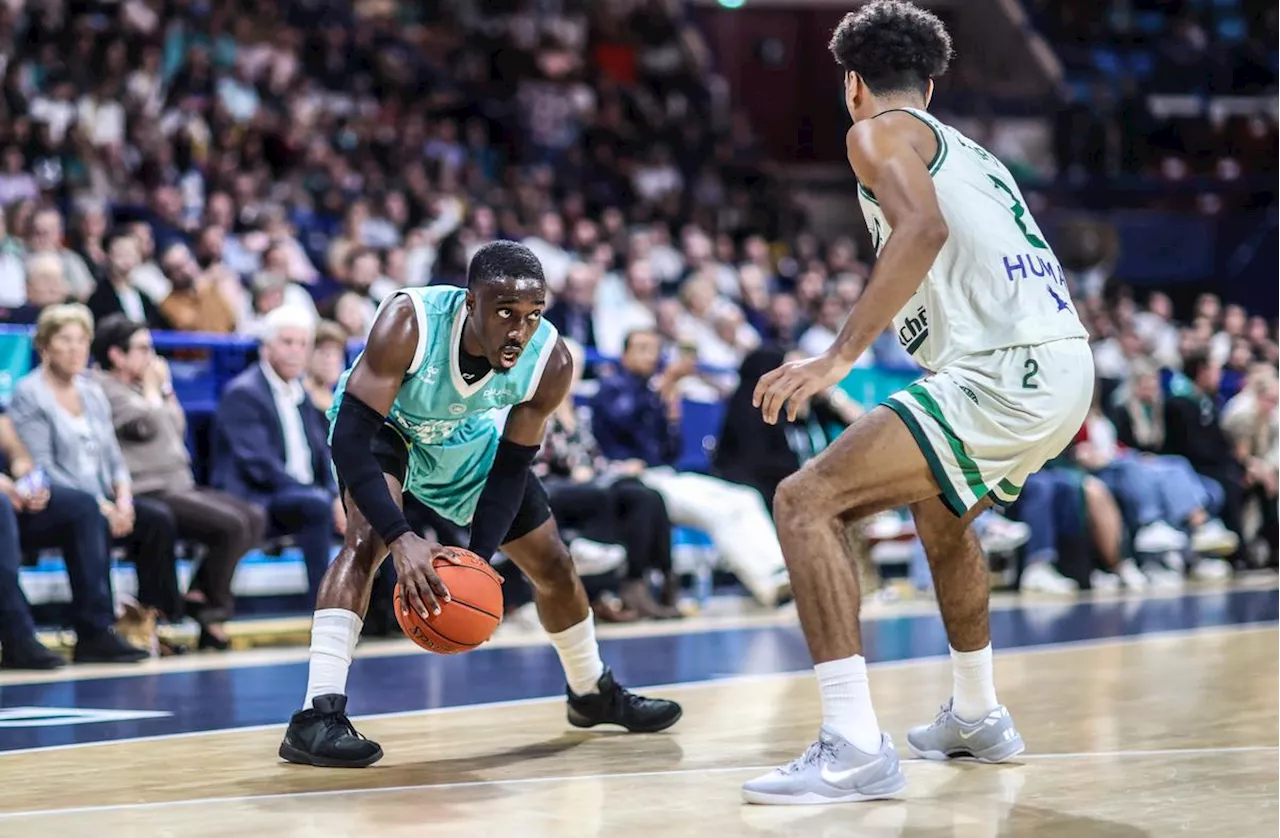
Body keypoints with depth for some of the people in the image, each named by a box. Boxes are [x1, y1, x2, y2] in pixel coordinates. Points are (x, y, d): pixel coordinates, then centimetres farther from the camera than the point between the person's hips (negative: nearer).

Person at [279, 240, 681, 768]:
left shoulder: (551, 362, -30)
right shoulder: (409, 323, -42)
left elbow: (511, 468, -18)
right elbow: (352, 435, -43)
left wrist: (479, 559, -31)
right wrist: (402, 538, -53)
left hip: (467, 438, 4)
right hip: (383, 424, -4)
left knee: (553, 565, 11)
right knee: (370, 536, -33)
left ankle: (593, 694, 39)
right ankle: (317, 716, -35)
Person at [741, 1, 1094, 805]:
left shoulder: (879, 132, 2)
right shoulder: (972, 152, 28)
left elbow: (924, 228, -18)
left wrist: (839, 357, -23)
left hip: (1004, 370, -9)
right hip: (1068, 367, 9)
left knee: (807, 500, -10)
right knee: (942, 511, 35)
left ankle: (856, 748, -18)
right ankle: (977, 718, 44)